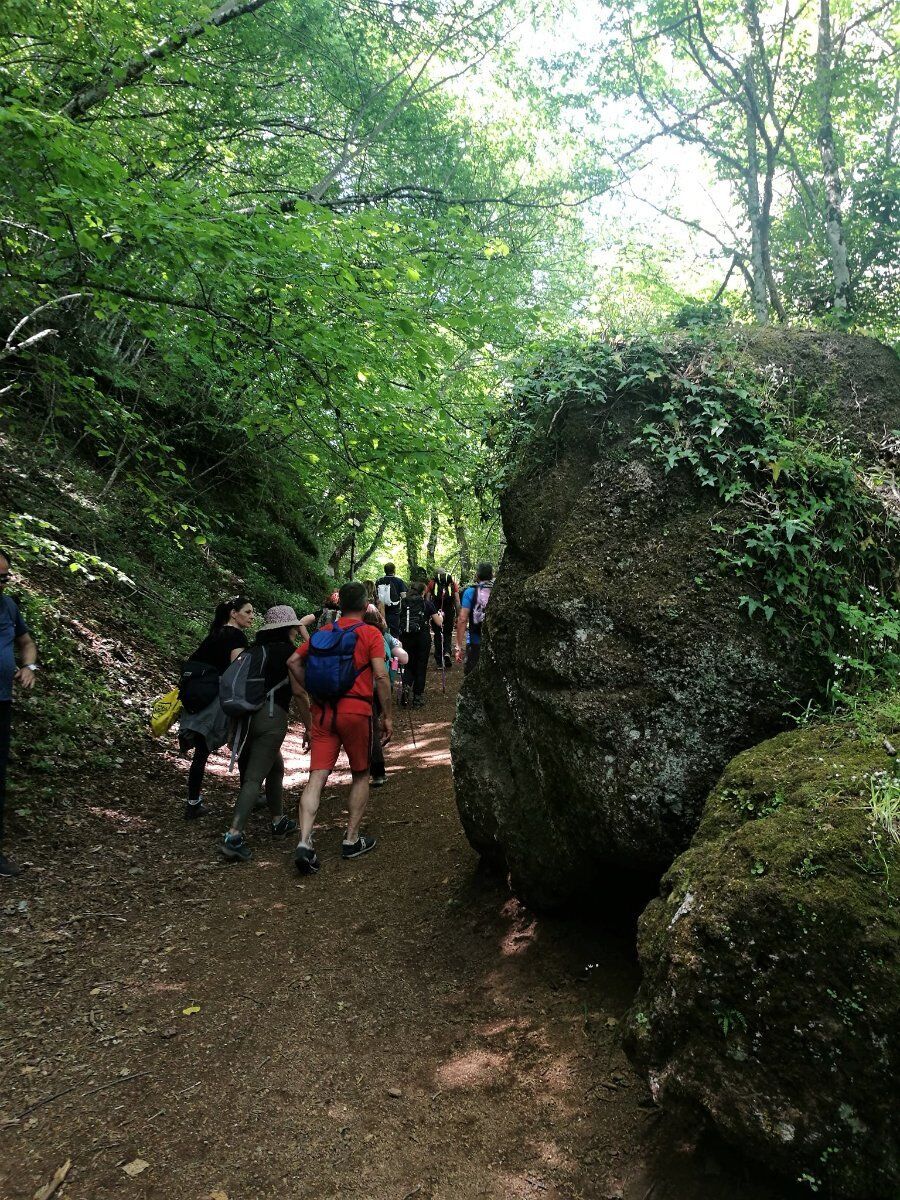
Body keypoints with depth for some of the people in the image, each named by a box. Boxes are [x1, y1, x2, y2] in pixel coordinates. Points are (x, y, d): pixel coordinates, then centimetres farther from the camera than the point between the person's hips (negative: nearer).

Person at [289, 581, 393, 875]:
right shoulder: (371, 634, -1)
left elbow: (294, 662, 7)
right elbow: (381, 676, -9)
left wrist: (312, 691, 16)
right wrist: (387, 715, -3)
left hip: (322, 711, 3)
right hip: (356, 710, -3)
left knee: (317, 777, 0)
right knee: (361, 775, 15)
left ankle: (304, 842, -14)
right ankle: (352, 840, 19)